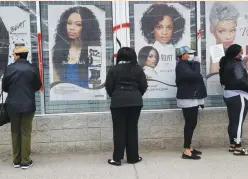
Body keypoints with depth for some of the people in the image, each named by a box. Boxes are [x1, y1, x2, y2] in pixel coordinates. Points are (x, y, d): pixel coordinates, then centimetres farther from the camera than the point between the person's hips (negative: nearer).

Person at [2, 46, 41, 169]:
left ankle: (16, 161, 17)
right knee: (26, 132, 6)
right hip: (28, 105, 0)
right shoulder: (33, 69, -6)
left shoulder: (9, 68, -7)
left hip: (13, 105, 1)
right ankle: (25, 161, 7)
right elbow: (37, 86, 4)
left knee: (15, 132, 12)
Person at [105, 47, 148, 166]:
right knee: (132, 129, 8)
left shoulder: (113, 70, -1)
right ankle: (133, 157, 13)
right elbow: (143, 86, 2)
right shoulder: (138, 69, 3)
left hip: (118, 102, -1)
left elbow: (109, 87, -1)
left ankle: (117, 158, 4)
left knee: (119, 130, 3)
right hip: (135, 102, 2)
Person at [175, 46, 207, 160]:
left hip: (193, 98, 10)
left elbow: (195, 77, 19)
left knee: (192, 123, 11)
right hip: (187, 99, -10)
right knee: (190, 124, -11)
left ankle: (189, 147, 19)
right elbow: (195, 76, -27)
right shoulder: (181, 66, -14)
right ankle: (186, 151, -9)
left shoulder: (188, 65, 18)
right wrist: (197, 64, -11)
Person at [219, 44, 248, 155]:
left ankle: (232, 145, 20)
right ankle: (238, 148, -2)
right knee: (238, 122, -5)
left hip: (228, 94, 9)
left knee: (232, 121, 13)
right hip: (238, 95, -9)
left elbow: (223, 80, 11)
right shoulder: (236, 64, -15)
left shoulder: (226, 63, 12)